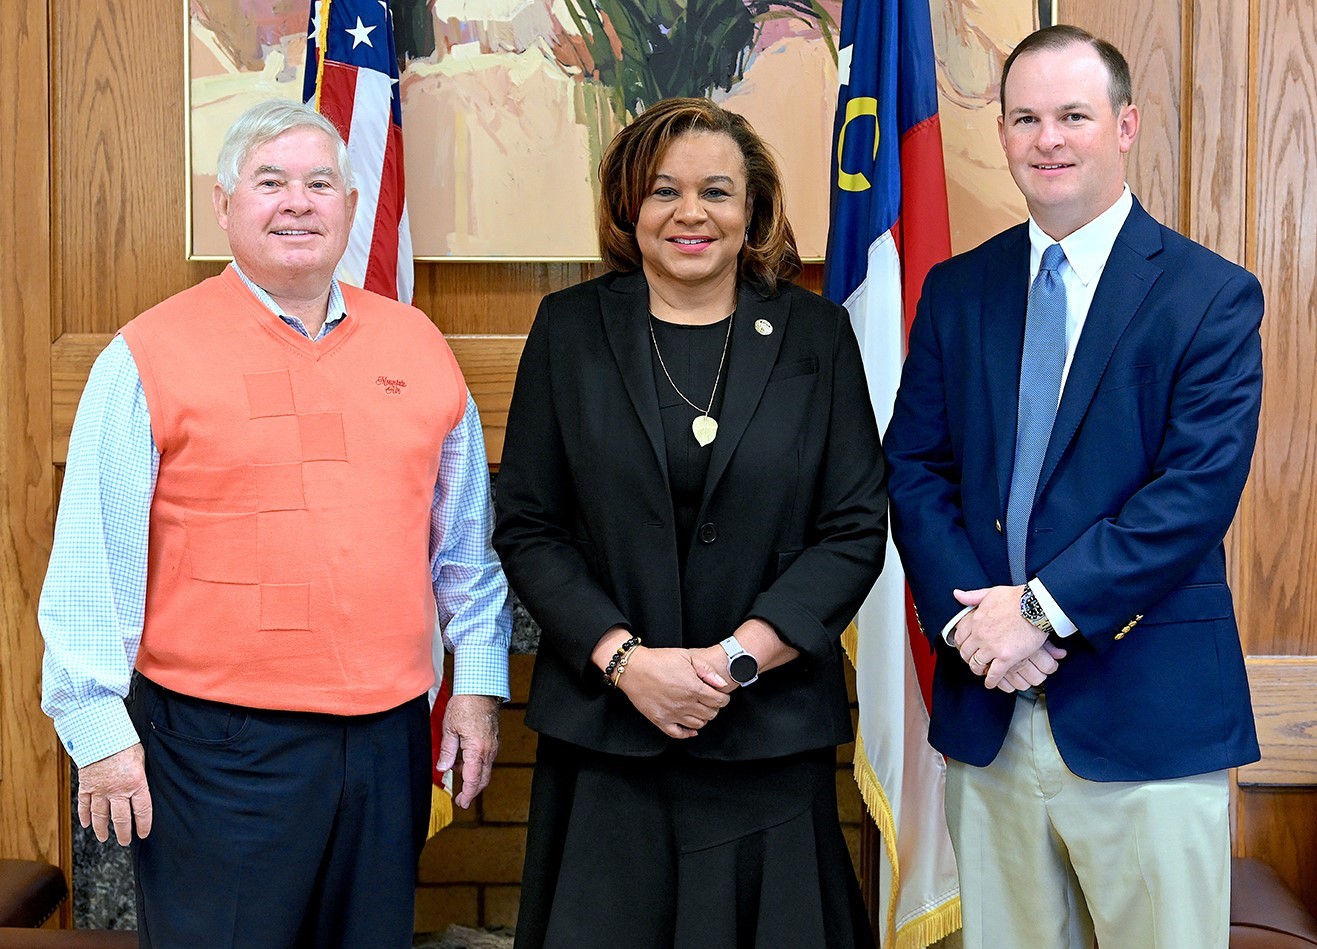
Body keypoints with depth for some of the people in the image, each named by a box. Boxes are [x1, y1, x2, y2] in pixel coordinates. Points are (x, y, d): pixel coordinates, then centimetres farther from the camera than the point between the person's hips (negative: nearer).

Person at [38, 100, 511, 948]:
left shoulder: (416, 345, 8)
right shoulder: (151, 355, -4)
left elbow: (464, 538, 13)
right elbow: (94, 563, -4)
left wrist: (478, 682, 10)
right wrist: (100, 727, -6)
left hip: (390, 733, 4)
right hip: (220, 743, -4)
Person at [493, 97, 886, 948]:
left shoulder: (816, 335, 3)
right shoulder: (571, 329, 4)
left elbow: (857, 526, -1)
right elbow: (527, 526, 1)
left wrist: (740, 656, -11)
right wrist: (624, 658, -11)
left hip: (773, 731, 0)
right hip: (603, 728, 0)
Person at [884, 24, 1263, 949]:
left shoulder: (1210, 294, -3)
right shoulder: (957, 291, 9)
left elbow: (1200, 490, -13)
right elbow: (914, 468, 5)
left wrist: (1042, 608, -17)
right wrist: (965, 614, -10)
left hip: (1145, 713, -3)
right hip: (986, 710, 4)